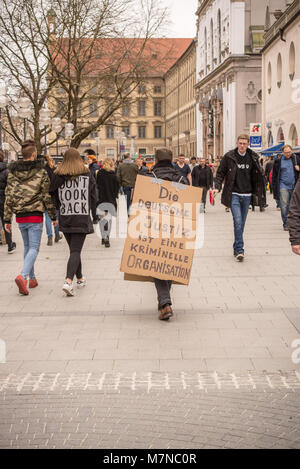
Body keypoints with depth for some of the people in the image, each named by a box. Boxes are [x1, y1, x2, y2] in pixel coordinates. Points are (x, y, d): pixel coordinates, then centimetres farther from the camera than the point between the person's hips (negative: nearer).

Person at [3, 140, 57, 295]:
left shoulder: (12, 172, 3)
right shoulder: (41, 172, -7)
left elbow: (8, 196, 3)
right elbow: (47, 195, -5)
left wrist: (7, 219, 7)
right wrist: (53, 216, 5)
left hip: (20, 216, 4)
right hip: (35, 215, -4)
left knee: (27, 247, 18)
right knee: (34, 248, -3)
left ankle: (32, 278, 23)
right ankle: (23, 275, -24)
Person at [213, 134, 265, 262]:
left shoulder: (253, 158, 5)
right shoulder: (229, 157, -3)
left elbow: (257, 177, 13)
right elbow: (220, 173, 3)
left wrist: (259, 193, 9)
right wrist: (217, 187, -10)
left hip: (247, 195, 3)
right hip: (234, 194, -3)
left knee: (242, 223, 10)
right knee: (238, 221, -15)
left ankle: (236, 248, 24)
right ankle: (239, 250, -15)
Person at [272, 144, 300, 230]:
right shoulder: (278, 161, 4)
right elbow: (274, 175, 7)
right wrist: (275, 187, 2)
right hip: (283, 186, -1)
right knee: (284, 206, -6)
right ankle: (285, 224, 2)